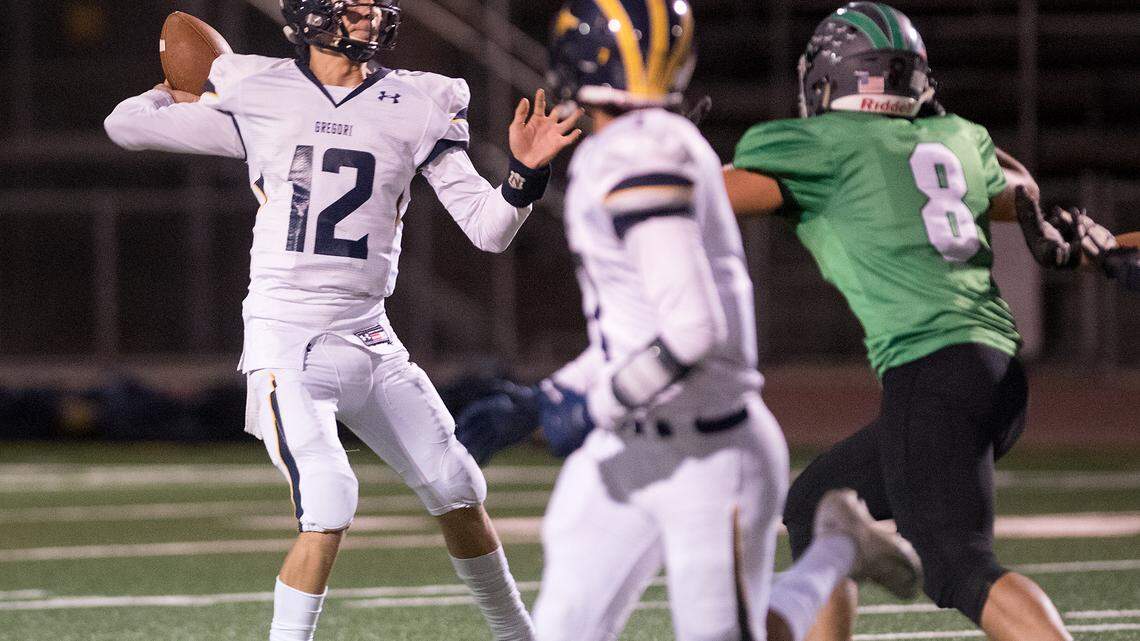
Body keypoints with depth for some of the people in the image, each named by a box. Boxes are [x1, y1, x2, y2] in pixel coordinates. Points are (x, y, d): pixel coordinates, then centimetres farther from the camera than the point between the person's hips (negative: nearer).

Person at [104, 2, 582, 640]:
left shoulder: (417, 106, 3)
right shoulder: (258, 97, -2)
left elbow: (488, 229, 0)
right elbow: (125, 126, 6)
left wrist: (526, 171, -17)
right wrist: (180, 92, 23)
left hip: (369, 342, 4)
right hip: (286, 341, -4)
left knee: (458, 492, 11)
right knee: (329, 507, -22)